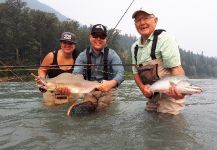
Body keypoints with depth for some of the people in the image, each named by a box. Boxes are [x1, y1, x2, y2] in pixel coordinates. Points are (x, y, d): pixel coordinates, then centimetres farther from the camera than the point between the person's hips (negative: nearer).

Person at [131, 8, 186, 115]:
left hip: (169, 93, -7)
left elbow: (176, 68, -23)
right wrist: (142, 87, -11)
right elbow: (136, 72, 10)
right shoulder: (134, 47, 7)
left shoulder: (164, 39, -14)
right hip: (152, 95, 7)